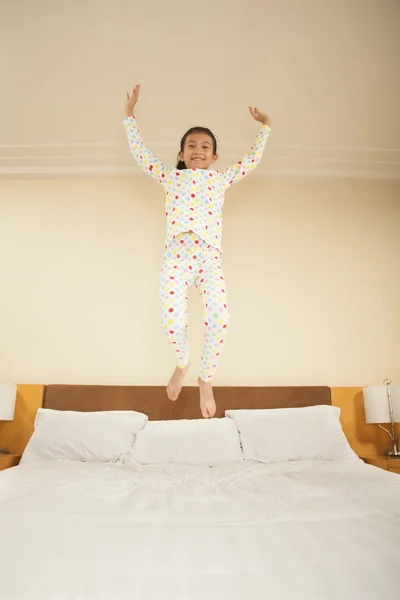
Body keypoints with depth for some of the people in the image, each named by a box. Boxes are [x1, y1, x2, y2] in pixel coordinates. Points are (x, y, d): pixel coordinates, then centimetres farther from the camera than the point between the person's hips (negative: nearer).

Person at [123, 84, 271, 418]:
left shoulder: (221, 179, 27)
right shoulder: (170, 177, 26)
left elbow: (251, 161, 35)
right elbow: (140, 153, 29)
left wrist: (265, 128, 44)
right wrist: (130, 116, 34)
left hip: (210, 256, 1)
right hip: (176, 255, 0)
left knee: (220, 319, -19)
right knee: (173, 321, -18)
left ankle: (206, 380, 7)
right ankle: (182, 363, 17)